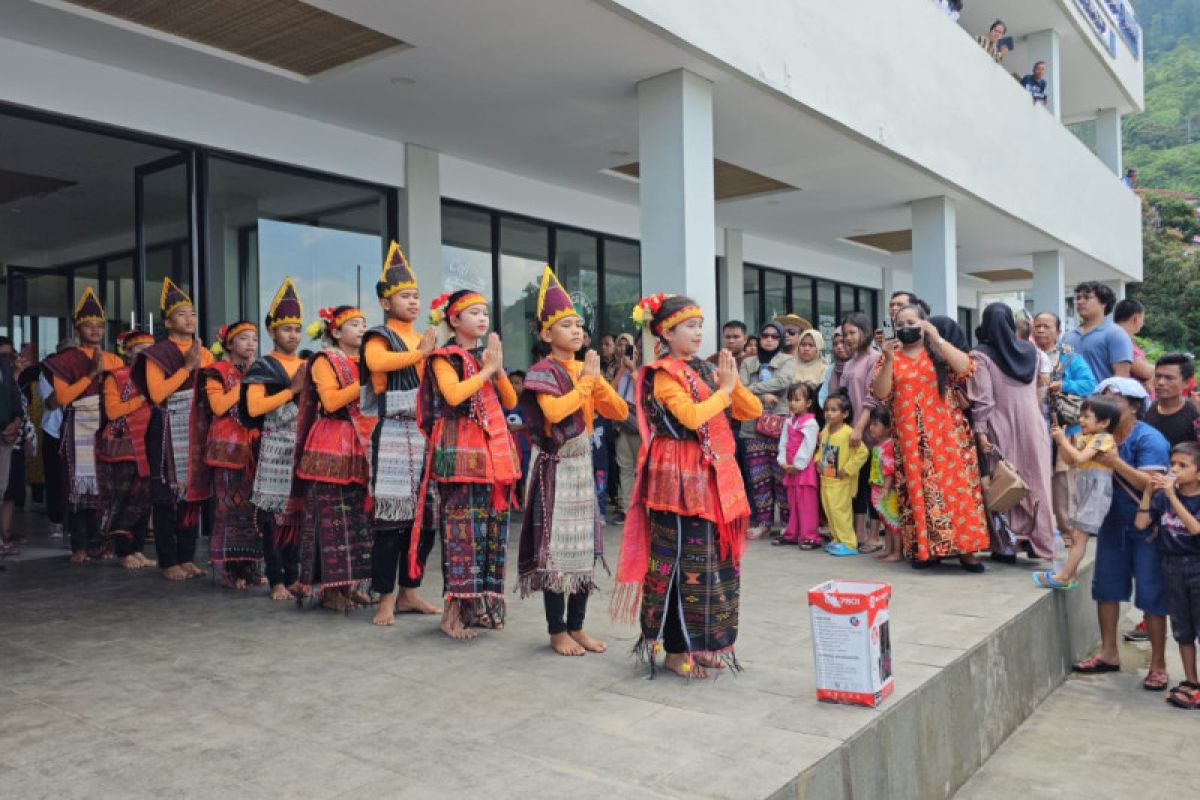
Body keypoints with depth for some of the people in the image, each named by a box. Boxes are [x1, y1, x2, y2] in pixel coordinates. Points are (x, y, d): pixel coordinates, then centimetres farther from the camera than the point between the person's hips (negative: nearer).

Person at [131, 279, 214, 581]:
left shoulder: (204, 352, 13)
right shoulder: (156, 353, -2)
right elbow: (157, 394, -15)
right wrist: (186, 367, -16)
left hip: (197, 431, 5)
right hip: (167, 434, -5)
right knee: (167, 497, -1)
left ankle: (187, 557, 15)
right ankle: (168, 562, 6)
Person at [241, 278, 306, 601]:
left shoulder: (308, 366, 16)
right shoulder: (262, 367, 0)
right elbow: (254, 408, -12)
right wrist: (292, 389, -13)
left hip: (304, 447, 5)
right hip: (275, 447, -5)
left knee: (297, 511, 6)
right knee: (274, 513, -3)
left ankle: (293, 577, 15)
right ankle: (276, 581, 4)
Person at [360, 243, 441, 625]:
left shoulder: (426, 339, 18)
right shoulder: (379, 338, -1)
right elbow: (377, 362, -25)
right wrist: (419, 353, -26)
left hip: (426, 434, 6)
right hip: (394, 434, -6)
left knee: (424, 517, 8)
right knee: (390, 516, -5)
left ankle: (409, 592, 19)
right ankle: (385, 598, 4)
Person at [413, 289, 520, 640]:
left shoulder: (488, 353, 18)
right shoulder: (444, 357, -1)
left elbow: (511, 402, 12)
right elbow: (454, 395, -20)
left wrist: (499, 369, -3)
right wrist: (487, 369, -10)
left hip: (494, 449, 7)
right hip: (461, 450, -7)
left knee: (493, 526, 7)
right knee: (463, 527, -10)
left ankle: (484, 603, 17)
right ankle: (453, 610, -2)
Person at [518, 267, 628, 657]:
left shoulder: (587, 368, 10)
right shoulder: (543, 372, -10)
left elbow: (621, 412, 6)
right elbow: (554, 411, -28)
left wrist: (597, 380, -8)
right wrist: (586, 380, -18)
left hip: (584, 464, 7)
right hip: (556, 467, -7)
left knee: (585, 547, 9)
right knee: (556, 549, -2)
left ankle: (577, 626, 20)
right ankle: (557, 631, 10)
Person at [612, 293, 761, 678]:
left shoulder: (707, 370, 14)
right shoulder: (663, 374, -7)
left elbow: (752, 410, 13)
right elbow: (691, 416, -23)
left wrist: (733, 382, -4)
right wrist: (724, 390, -9)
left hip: (715, 475, 8)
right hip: (681, 477, -8)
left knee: (718, 559, 11)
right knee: (684, 562, -3)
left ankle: (705, 643, 24)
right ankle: (676, 650, 9)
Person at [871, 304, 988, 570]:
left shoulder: (939, 351, 8)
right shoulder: (889, 358, 9)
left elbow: (966, 368, -10)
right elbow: (880, 394, -4)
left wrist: (937, 338, -14)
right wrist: (889, 359, -14)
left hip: (946, 433, -1)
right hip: (910, 438, 1)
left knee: (955, 486, -5)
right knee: (918, 490, 0)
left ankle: (964, 548, 1)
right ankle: (927, 548, 9)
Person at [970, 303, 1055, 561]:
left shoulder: (980, 355, -10)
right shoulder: (1031, 351, 7)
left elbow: (982, 398, -15)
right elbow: (1040, 390, 16)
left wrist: (980, 432, -14)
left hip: (1000, 429, -4)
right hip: (1031, 425, 4)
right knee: (1034, 481, 9)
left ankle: (1006, 544, 6)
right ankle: (1036, 538, 12)